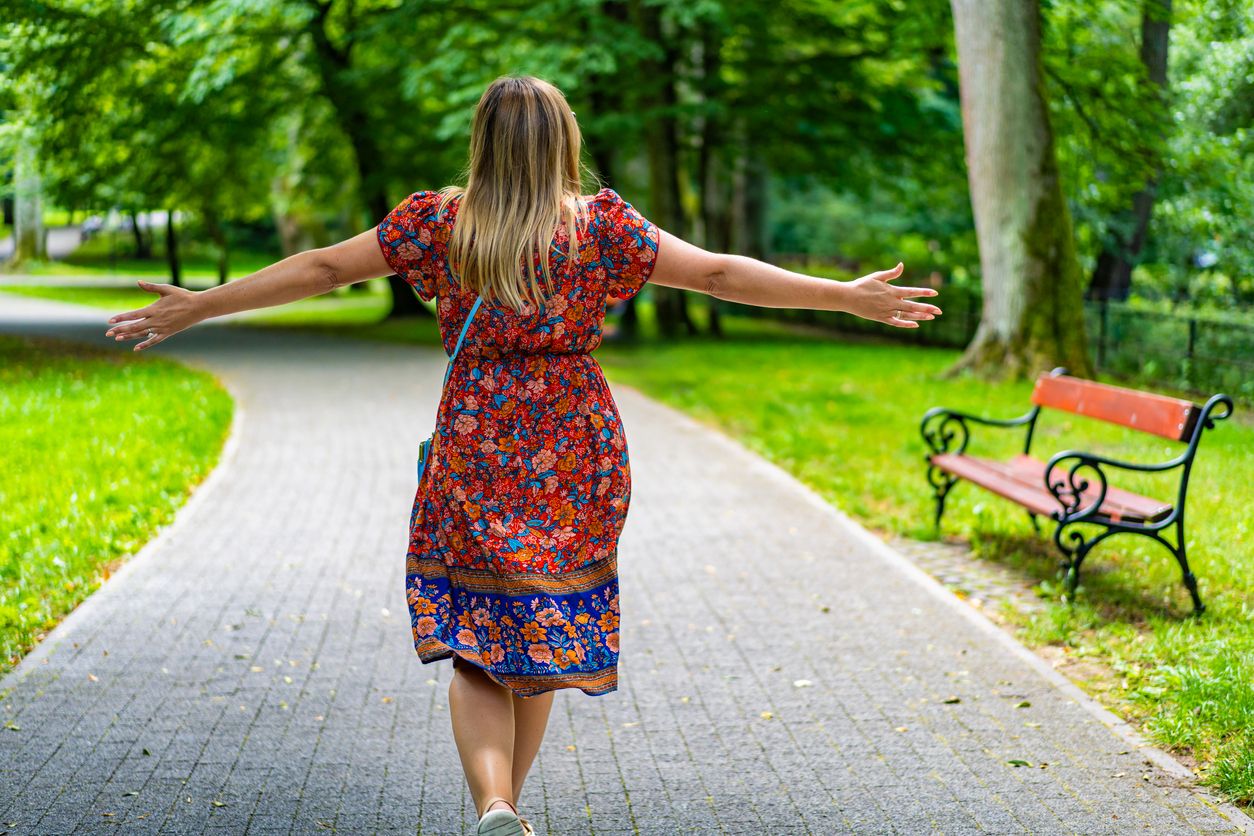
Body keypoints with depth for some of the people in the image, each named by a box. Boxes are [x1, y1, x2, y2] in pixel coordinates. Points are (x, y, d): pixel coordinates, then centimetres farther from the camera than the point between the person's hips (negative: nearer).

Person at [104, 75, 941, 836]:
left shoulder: (440, 221, -1)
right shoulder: (601, 225, -3)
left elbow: (320, 268, 2)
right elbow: (720, 274, -4)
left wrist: (201, 305, 11)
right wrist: (847, 296, 2)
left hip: (472, 453, -1)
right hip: (576, 460, 1)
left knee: (476, 652, 5)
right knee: (543, 640, 16)